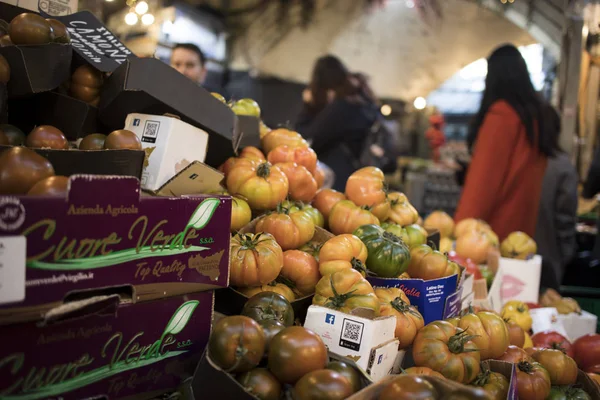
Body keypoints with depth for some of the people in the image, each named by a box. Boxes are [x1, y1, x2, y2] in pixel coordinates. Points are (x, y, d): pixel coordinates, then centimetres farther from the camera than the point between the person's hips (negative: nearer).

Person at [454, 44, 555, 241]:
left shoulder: (501, 114, -12)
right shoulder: (538, 114, 10)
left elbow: (485, 177, -16)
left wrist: (462, 226, -15)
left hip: (496, 227, -8)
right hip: (523, 226, 8)